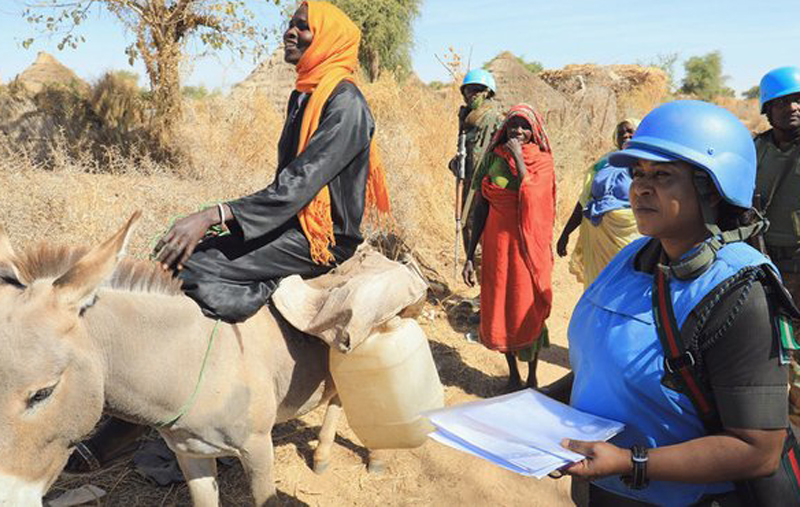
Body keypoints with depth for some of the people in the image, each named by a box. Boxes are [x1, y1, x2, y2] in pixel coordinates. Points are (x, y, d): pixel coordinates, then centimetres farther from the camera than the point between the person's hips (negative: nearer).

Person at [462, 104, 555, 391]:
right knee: (500, 309, 8)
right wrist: (470, 256, 2)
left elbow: (532, 199, -20)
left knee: (530, 310, 3)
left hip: (529, 246, -2)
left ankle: (532, 377, 23)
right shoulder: (494, 160, 2)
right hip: (497, 246, 2)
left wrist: (519, 159, -17)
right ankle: (513, 375, 28)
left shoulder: (542, 162, -2)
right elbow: (480, 209, 4)